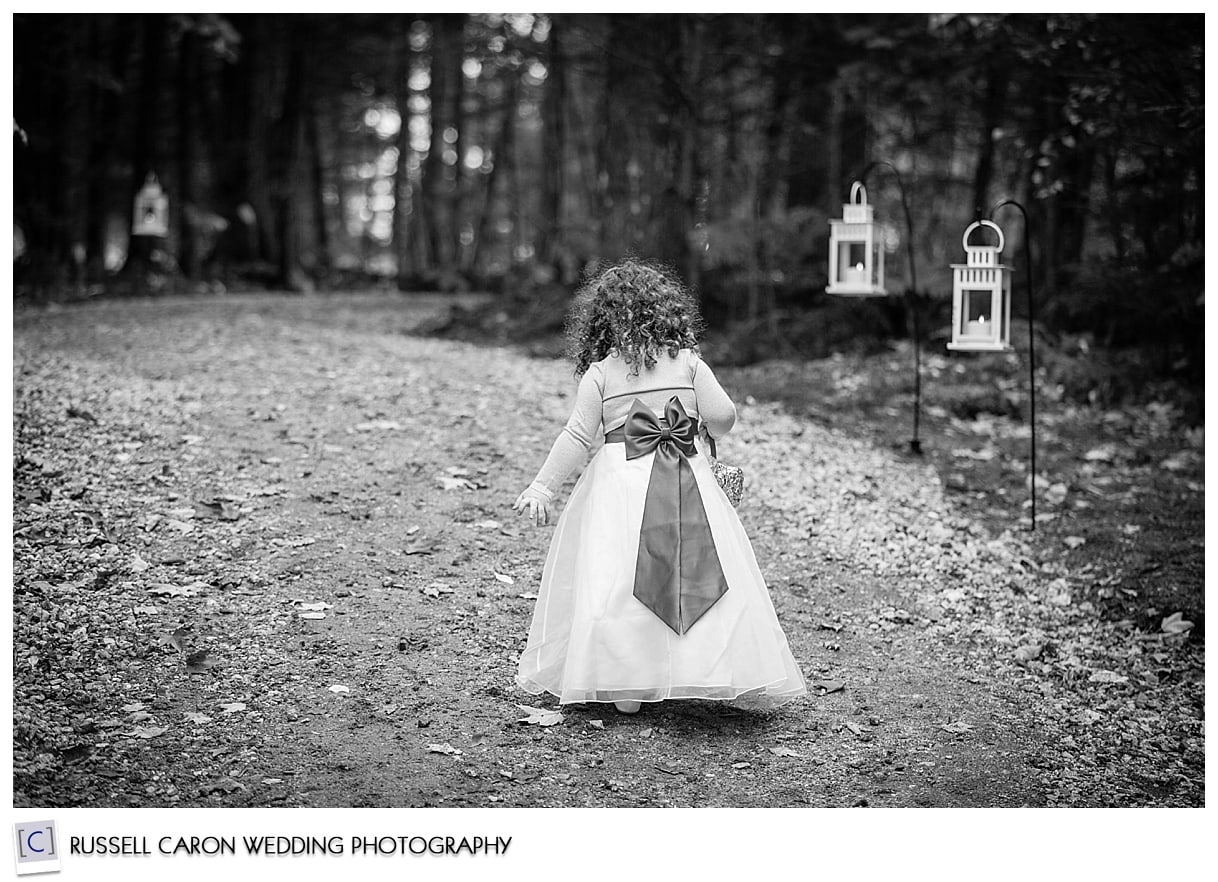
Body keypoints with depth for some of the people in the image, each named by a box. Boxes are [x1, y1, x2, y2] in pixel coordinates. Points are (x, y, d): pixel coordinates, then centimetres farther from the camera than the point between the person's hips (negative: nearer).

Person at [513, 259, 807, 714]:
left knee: (616, 583, 1)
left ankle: (624, 687, 1)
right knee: (715, 578, 6)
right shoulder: (688, 362, 4)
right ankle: (729, 671, 6)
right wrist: (703, 427, 25)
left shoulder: (600, 374, 1)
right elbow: (723, 416, 1)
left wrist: (541, 488, 5)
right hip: (690, 478, 1)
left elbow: (577, 437, -1)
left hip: (621, 478, -1)